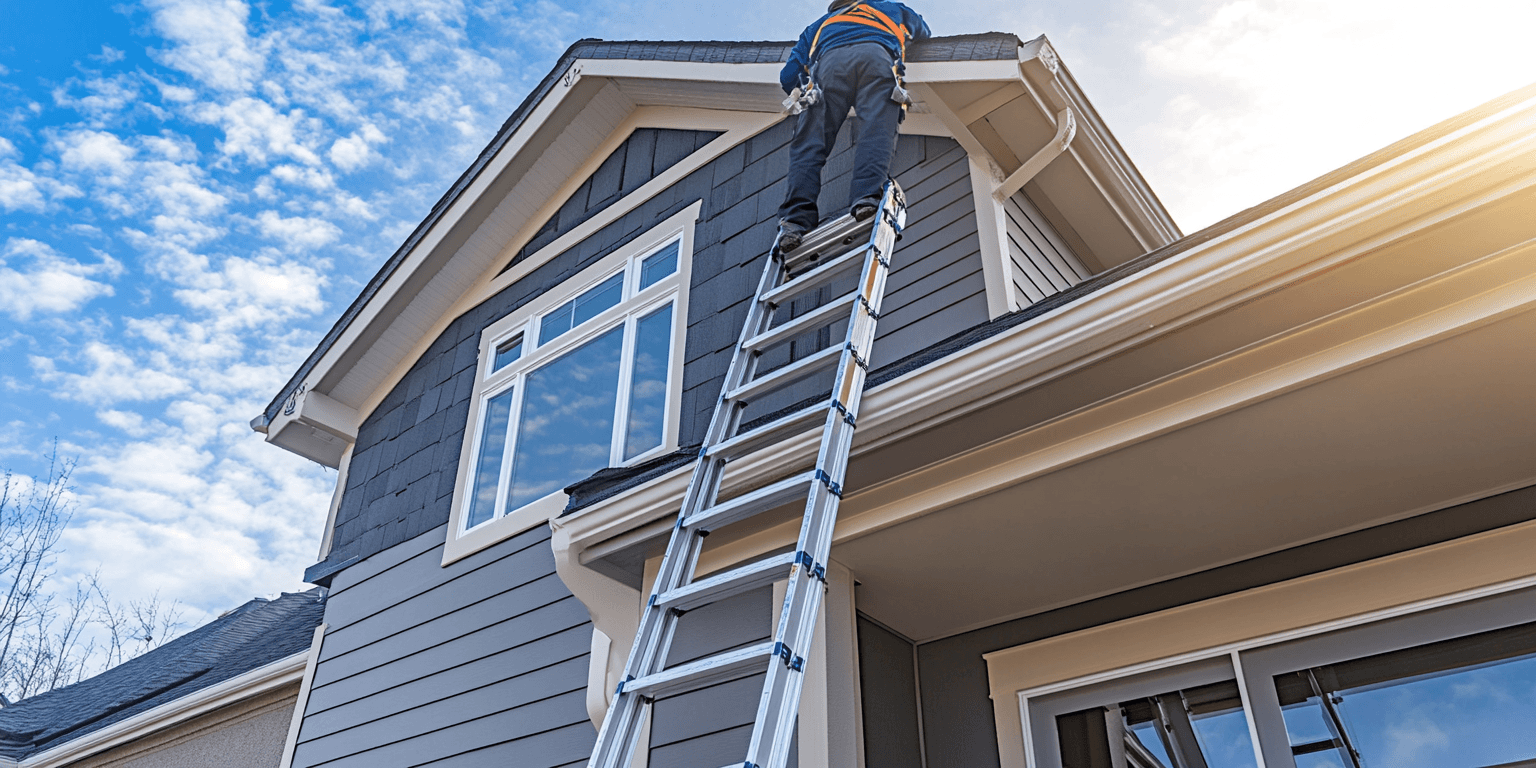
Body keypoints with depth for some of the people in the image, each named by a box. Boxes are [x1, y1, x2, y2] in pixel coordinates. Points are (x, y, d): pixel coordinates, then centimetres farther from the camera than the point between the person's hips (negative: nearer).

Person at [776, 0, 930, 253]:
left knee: (810, 141, -10)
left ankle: (796, 219, -29)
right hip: (877, 55, 0)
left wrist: (803, 95, 49)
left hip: (829, 61, 0)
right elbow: (924, 31, 61)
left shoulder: (819, 26, 43)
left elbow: (788, 76, 32)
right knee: (876, 132, -15)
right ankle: (867, 198, -40)